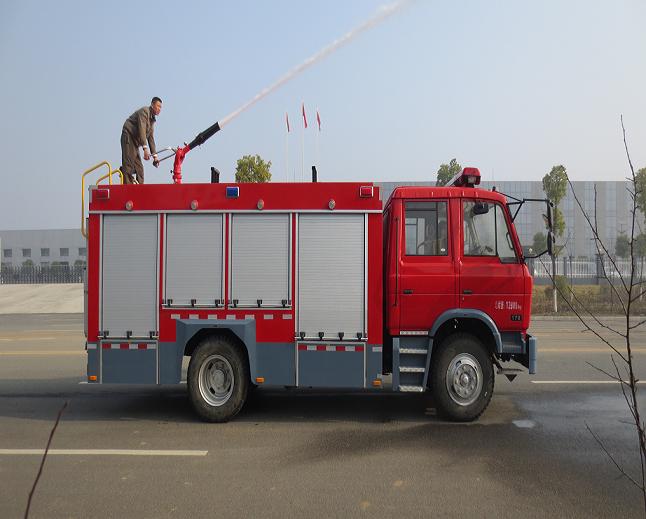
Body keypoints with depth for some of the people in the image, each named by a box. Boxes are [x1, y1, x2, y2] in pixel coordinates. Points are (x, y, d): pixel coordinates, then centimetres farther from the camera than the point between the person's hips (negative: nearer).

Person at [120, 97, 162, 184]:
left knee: (139, 169, 5)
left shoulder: (152, 119, 17)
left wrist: (154, 155, 13)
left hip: (135, 142, 10)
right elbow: (141, 129, -23)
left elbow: (151, 138, 18)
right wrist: (145, 148, -32)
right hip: (128, 137, -10)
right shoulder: (144, 111, -11)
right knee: (128, 165, -18)